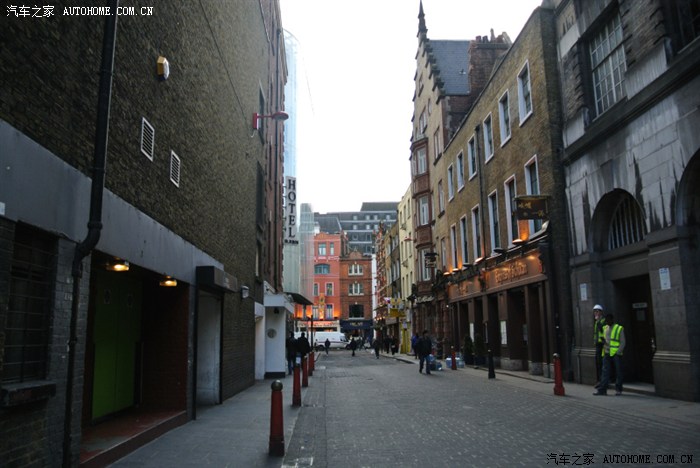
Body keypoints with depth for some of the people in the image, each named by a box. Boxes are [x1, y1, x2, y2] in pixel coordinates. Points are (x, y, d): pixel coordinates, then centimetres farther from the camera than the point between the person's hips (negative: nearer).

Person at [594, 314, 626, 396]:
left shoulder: (619, 328, -2)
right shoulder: (604, 328, 13)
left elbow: (622, 342, -3)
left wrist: (618, 352, -11)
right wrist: (603, 342, 1)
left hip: (616, 354, -4)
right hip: (607, 354, 4)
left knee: (618, 372, 5)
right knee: (605, 372, 0)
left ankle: (618, 390, 16)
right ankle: (602, 390, -3)